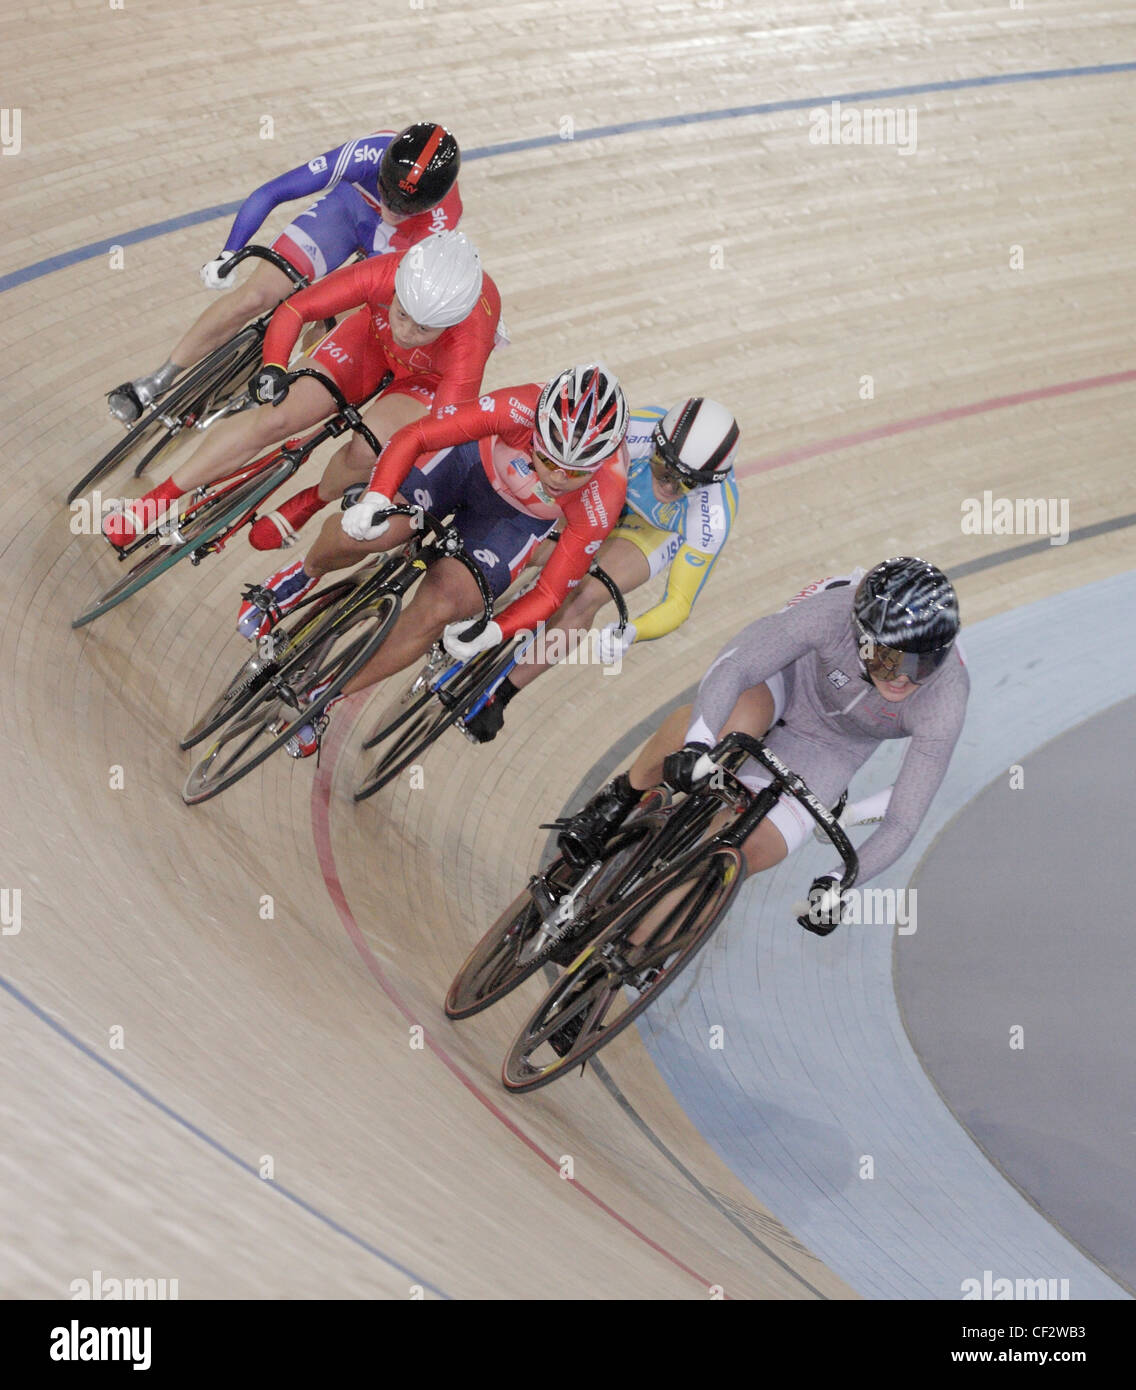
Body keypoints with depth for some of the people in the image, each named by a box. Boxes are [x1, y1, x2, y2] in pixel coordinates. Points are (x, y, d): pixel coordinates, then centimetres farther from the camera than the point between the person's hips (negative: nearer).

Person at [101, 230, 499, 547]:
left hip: (433, 375, -2)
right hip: (373, 333, 2)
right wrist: (273, 367, -41)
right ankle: (156, 498, 1)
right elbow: (293, 310, -25)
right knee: (277, 416, -11)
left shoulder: (469, 341, -44)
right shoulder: (381, 275, -38)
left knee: (366, 449, -26)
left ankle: (312, 503, 10)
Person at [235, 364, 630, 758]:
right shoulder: (521, 409, -39)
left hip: (518, 516, 0)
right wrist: (375, 497, -45)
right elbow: (413, 436, -28)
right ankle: (307, 572, 18)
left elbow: (550, 592, -25)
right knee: (357, 532, -22)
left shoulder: (602, 501, -36)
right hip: (471, 459, 0)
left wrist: (494, 631, -41)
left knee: (436, 610, -20)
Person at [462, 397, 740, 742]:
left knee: (586, 597, -27)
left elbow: (679, 604, -31)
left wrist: (629, 633, -50)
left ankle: (500, 697, -10)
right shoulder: (633, 432, -39)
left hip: (651, 534, -2)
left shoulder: (712, 518, -37)